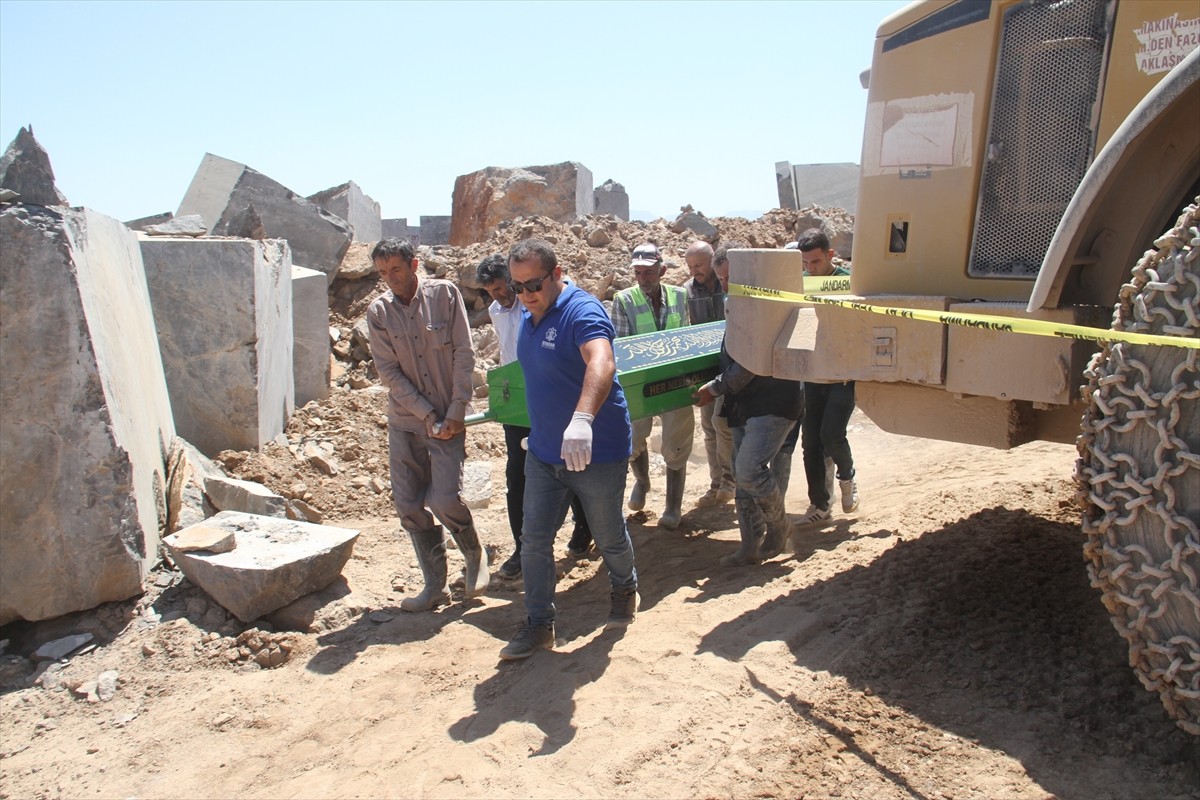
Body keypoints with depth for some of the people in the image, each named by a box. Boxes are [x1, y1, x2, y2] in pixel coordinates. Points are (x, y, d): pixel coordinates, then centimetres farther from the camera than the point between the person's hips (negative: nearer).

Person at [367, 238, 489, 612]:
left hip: (448, 418, -3)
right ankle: (435, 585, 17)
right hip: (405, 420, 3)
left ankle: (475, 556, 18)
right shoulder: (378, 312, 0)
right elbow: (389, 372, -4)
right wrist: (429, 416, -11)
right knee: (408, 505, 3)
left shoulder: (445, 294, -6)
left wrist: (455, 412, -11)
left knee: (445, 499, -12)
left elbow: (464, 355, -6)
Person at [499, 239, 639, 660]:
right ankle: (539, 625, 19)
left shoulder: (582, 310, -22)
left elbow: (602, 364, -42)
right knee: (534, 539, 6)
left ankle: (625, 589, 42)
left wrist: (582, 419, -58)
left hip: (597, 452, -7)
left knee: (609, 535, 13)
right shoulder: (529, 317, 6)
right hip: (544, 451, 7)